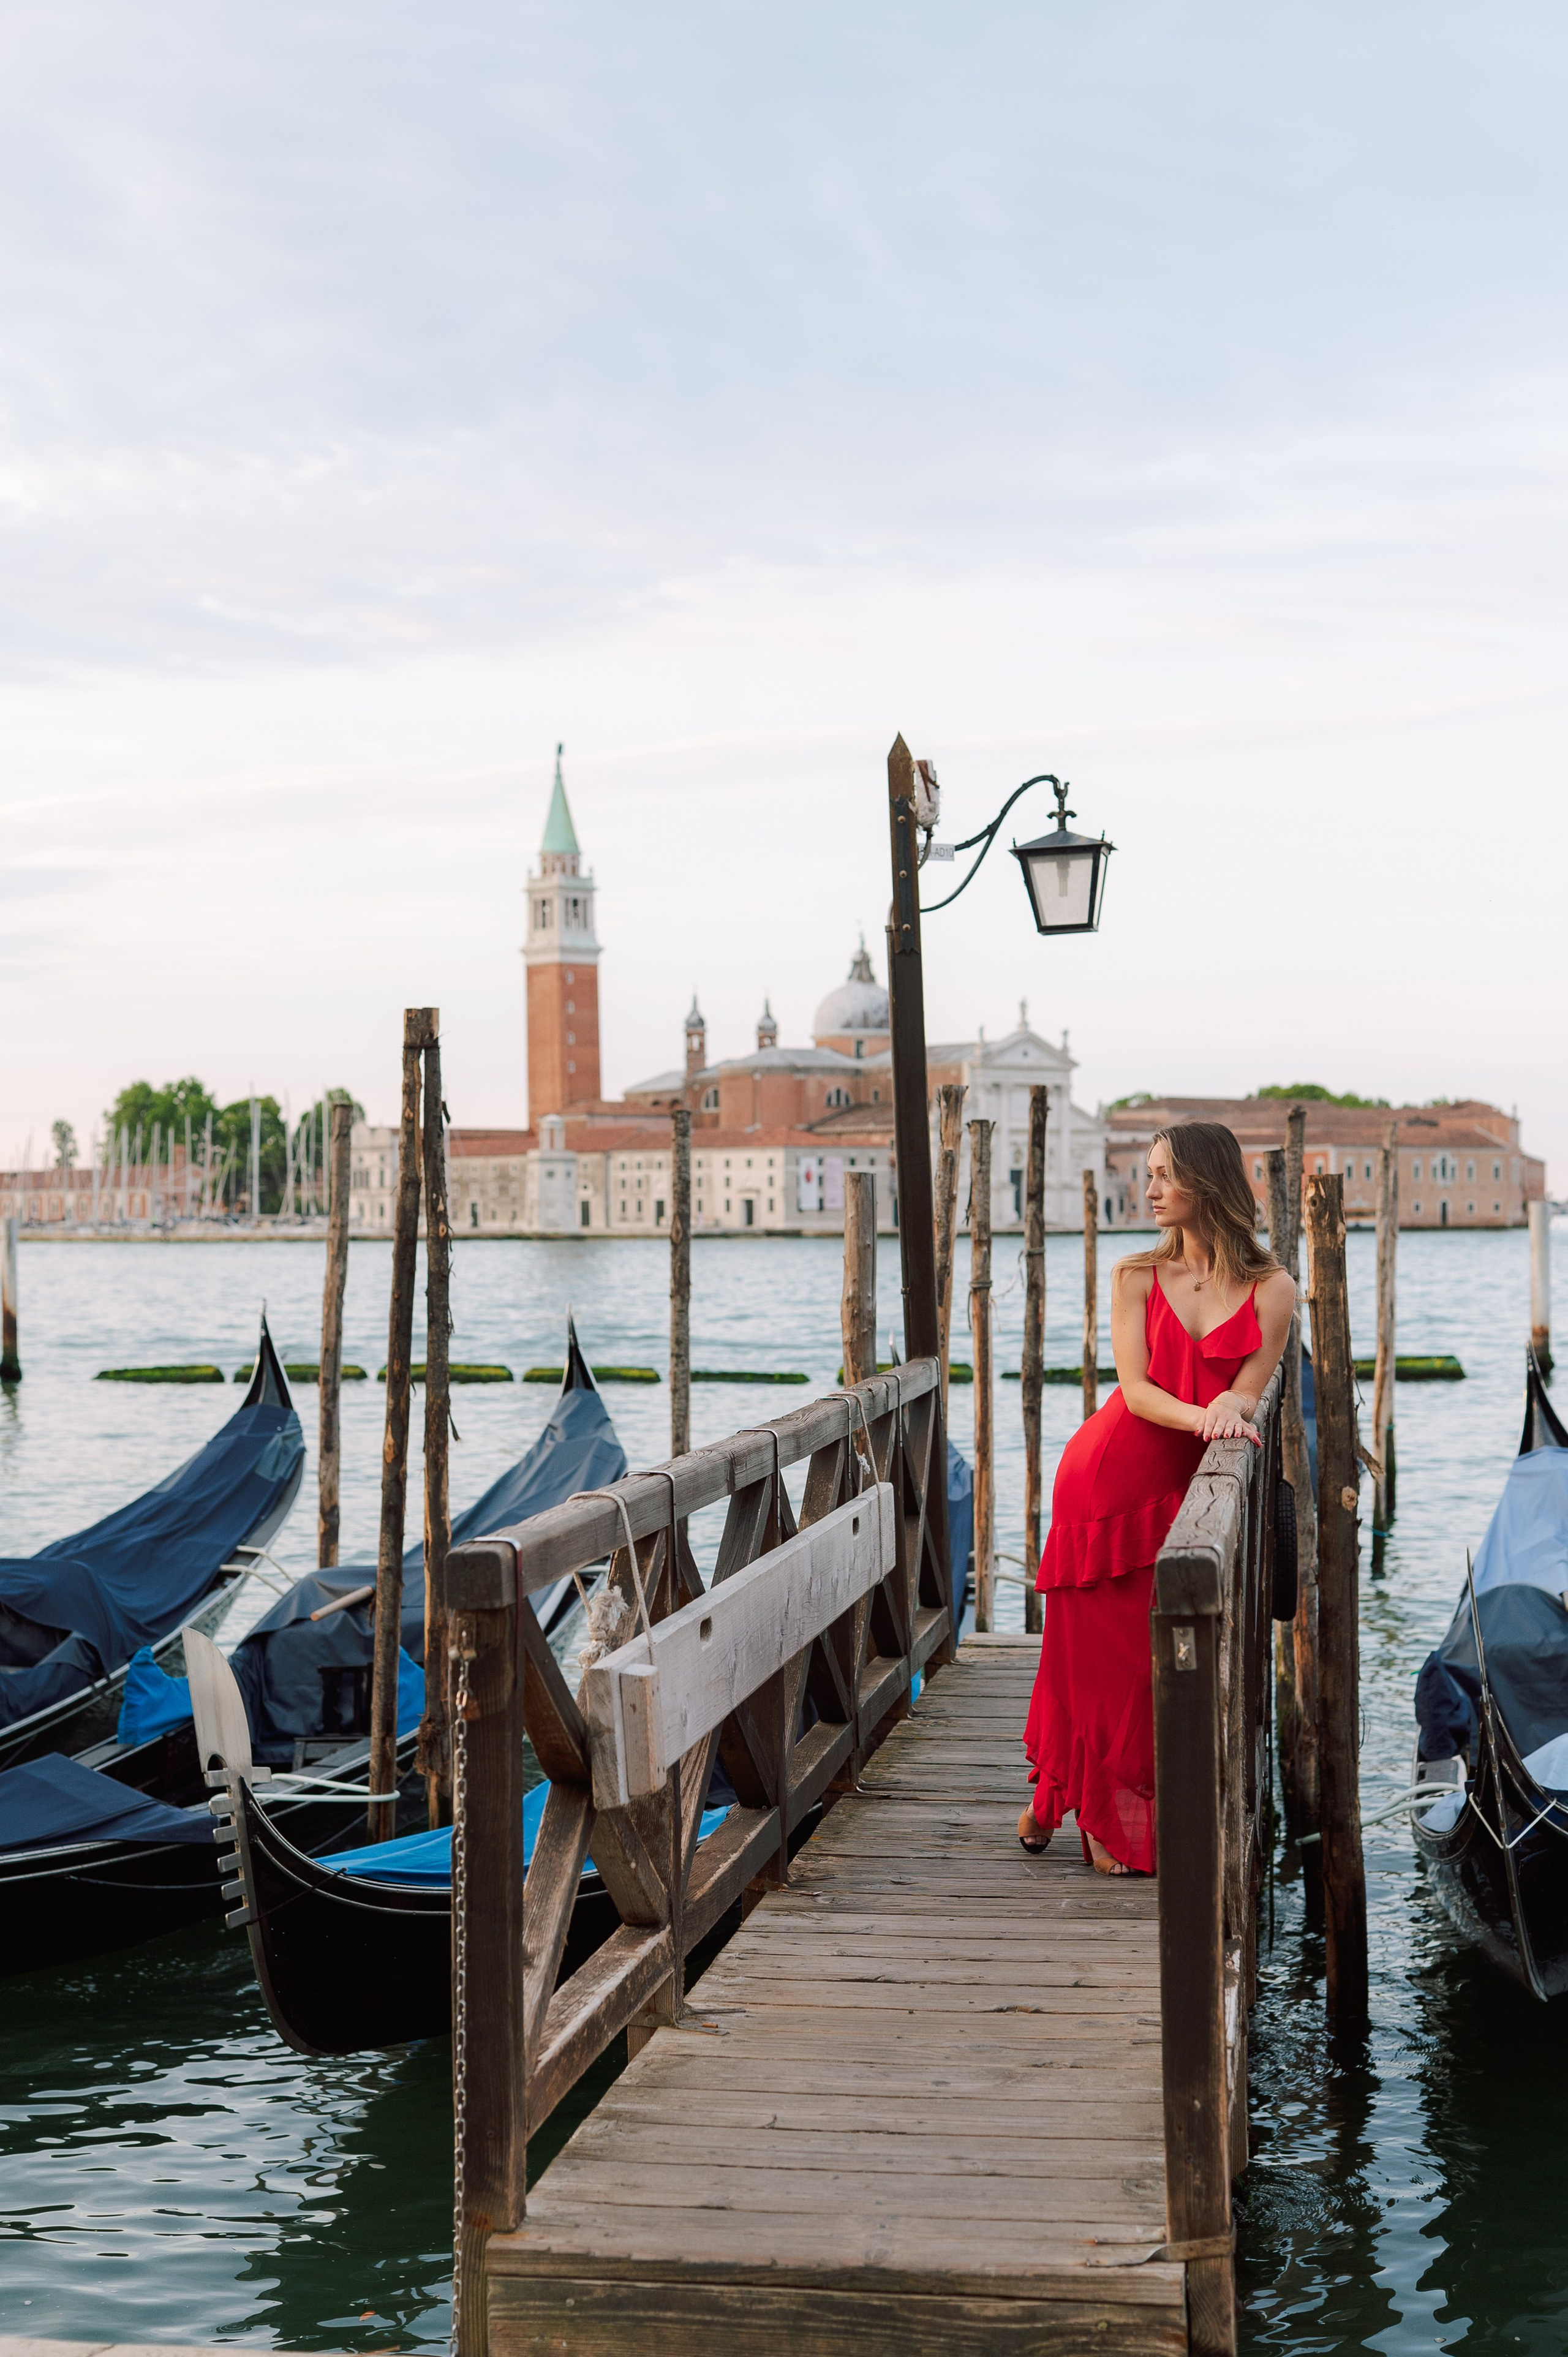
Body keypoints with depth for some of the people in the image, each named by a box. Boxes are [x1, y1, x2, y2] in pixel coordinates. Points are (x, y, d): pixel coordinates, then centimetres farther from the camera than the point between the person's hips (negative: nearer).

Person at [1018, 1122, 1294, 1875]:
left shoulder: (1271, 1289, -1)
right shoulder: (1137, 1276, 1)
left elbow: (1243, 1399, -4)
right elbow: (1135, 1388, -10)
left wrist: (1234, 1405, -27)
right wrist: (1200, 1416, -28)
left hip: (1179, 1488, 0)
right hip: (1108, 1473, 0)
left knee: (1155, 1656, -1)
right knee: (1096, 1649, 2)